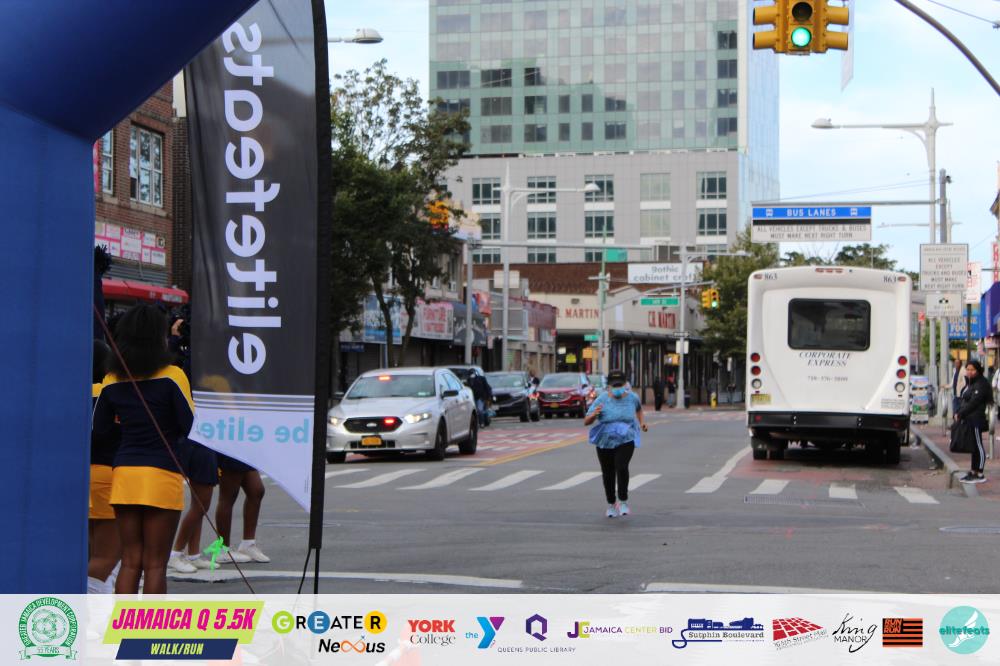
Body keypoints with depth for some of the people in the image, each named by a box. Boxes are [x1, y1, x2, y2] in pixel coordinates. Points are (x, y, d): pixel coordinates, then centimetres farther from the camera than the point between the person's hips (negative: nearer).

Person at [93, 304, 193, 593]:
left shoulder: (112, 380, 3)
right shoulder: (171, 375, -9)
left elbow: (99, 428, 11)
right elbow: (191, 424, -10)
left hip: (124, 472, 4)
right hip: (162, 475, -4)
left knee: (130, 562, 10)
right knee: (155, 564, 2)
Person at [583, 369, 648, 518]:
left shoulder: (631, 397, -5)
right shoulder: (602, 400, -12)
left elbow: (638, 407, 21)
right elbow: (586, 422, -12)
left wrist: (641, 421, 9)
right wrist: (594, 414, -31)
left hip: (625, 441, -1)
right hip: (605, 442, 1)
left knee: (621, 467, -24)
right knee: (608, 474, 10)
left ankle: (623, 501, -8)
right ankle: (611, 504, 33)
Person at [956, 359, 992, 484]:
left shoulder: (981, 385, -13)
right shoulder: (970, 383, 17)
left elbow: (973, 403, -19)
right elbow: (964, 401, 20)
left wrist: (960, 414, -13)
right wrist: (958, 412, 6)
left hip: (976, 419, -9)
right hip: (969, 420, 9)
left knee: (978, 446, -5)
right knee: (973, 446, 13)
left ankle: (980, 474, -2)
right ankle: (973, 472, 18)